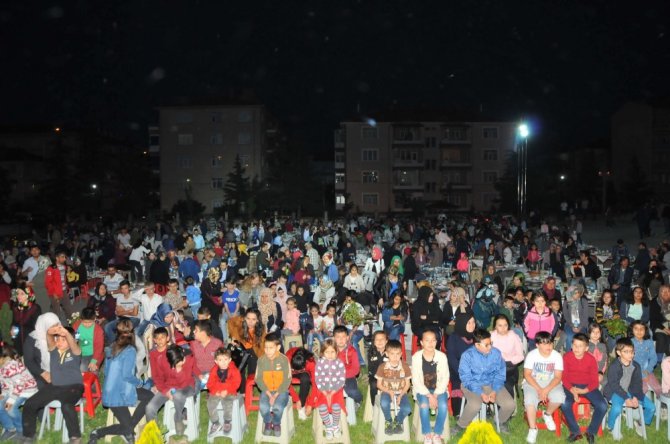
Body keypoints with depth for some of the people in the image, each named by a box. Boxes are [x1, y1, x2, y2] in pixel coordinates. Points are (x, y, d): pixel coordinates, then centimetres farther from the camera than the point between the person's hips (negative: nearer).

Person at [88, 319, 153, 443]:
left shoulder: (111, 348, 5)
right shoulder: (130, 350, -17)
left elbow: (107, 371, 13)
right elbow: (127, 375, -22)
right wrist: (140, 382, -3)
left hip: (109, 392, 7)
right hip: (120, 393, -7)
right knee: (127, 427, 6)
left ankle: (129, 429, 7)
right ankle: (98, 433, 0)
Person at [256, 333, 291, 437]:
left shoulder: (284, 359, -10)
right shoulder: (261, 360, -5)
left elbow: (287, 380, -7)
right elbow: (258, 379, -2)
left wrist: (276, 395, -14)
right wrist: (269, 394, -12)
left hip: (281, 390, -1)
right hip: (266, 390, 2)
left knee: (278, 407, -29)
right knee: (263, 407, -27)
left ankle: (276, 424, 6)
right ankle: (268, 423, 7)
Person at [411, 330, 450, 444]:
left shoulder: (442, 356, -6)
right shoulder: (416, 357, -8)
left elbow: (445, 378, -5)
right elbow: (416, 380, -9)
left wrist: (435, 394, -16)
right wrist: (428, 395, -18)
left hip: (439, 389, 1)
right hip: (422, 389, -1)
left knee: (443, 406, -27)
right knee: (424, 405, -30)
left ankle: (437, 434, -5)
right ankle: (427, 434, -8)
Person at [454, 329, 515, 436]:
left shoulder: (496, 353, -8)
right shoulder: (467, 355, -16)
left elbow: (500, 375, -1)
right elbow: (466, 379, -14)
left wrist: (494, 391, -17)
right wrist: (481, 393, -25)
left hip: (492, 384, 3)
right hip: (472, 385, -3)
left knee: (510, 404, -17)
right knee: (474, 405, -34)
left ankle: (501, 421, 18)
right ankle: (460, 425, -4)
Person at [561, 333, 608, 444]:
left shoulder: (591, 359, -7)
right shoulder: (566, 357, -9)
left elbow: (594, 381, -4)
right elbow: (564, 377, -5)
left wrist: (584, 391, -20)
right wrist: (572, 390, -21)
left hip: (587, 387, 1)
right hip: (571, 386, -1)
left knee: (603, 406, -19)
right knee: (564, 404, -30)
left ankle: (591, 432, 4)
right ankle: (575, 431, -7)